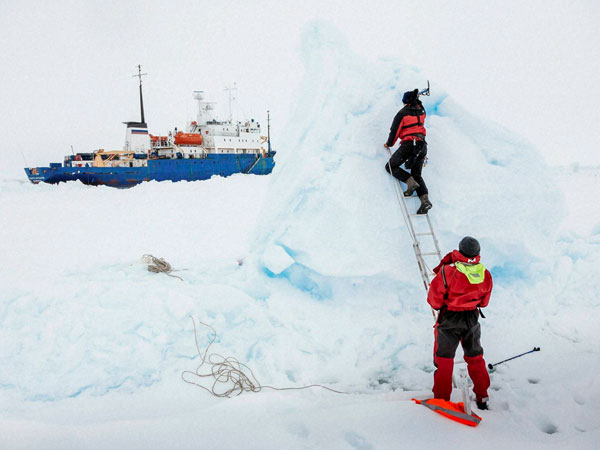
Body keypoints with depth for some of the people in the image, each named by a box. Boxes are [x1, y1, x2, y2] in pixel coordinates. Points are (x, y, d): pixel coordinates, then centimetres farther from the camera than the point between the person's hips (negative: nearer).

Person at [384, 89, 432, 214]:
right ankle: (425, 198, -15)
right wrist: (416, 98, 57)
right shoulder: (421, 111, 13)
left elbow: (395, 130, 0)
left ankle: (410, 181, -17)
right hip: (422, 145, 6)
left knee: (390, 166, 8)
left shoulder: (402, 113, -3)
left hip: (408, 144, -6)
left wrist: (389, 144, 15)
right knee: (417, 174, 9)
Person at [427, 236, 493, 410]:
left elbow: (434, 300, -16)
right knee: (475, 357, 23)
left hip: (449, 319, -4)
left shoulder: (447, 272, -25)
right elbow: (484, 302, 5)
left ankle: (442, 400, 18)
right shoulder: (486, 275, -11)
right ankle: (482, 397, 34)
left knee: (444, 359, 11)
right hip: (473, 318, 4)